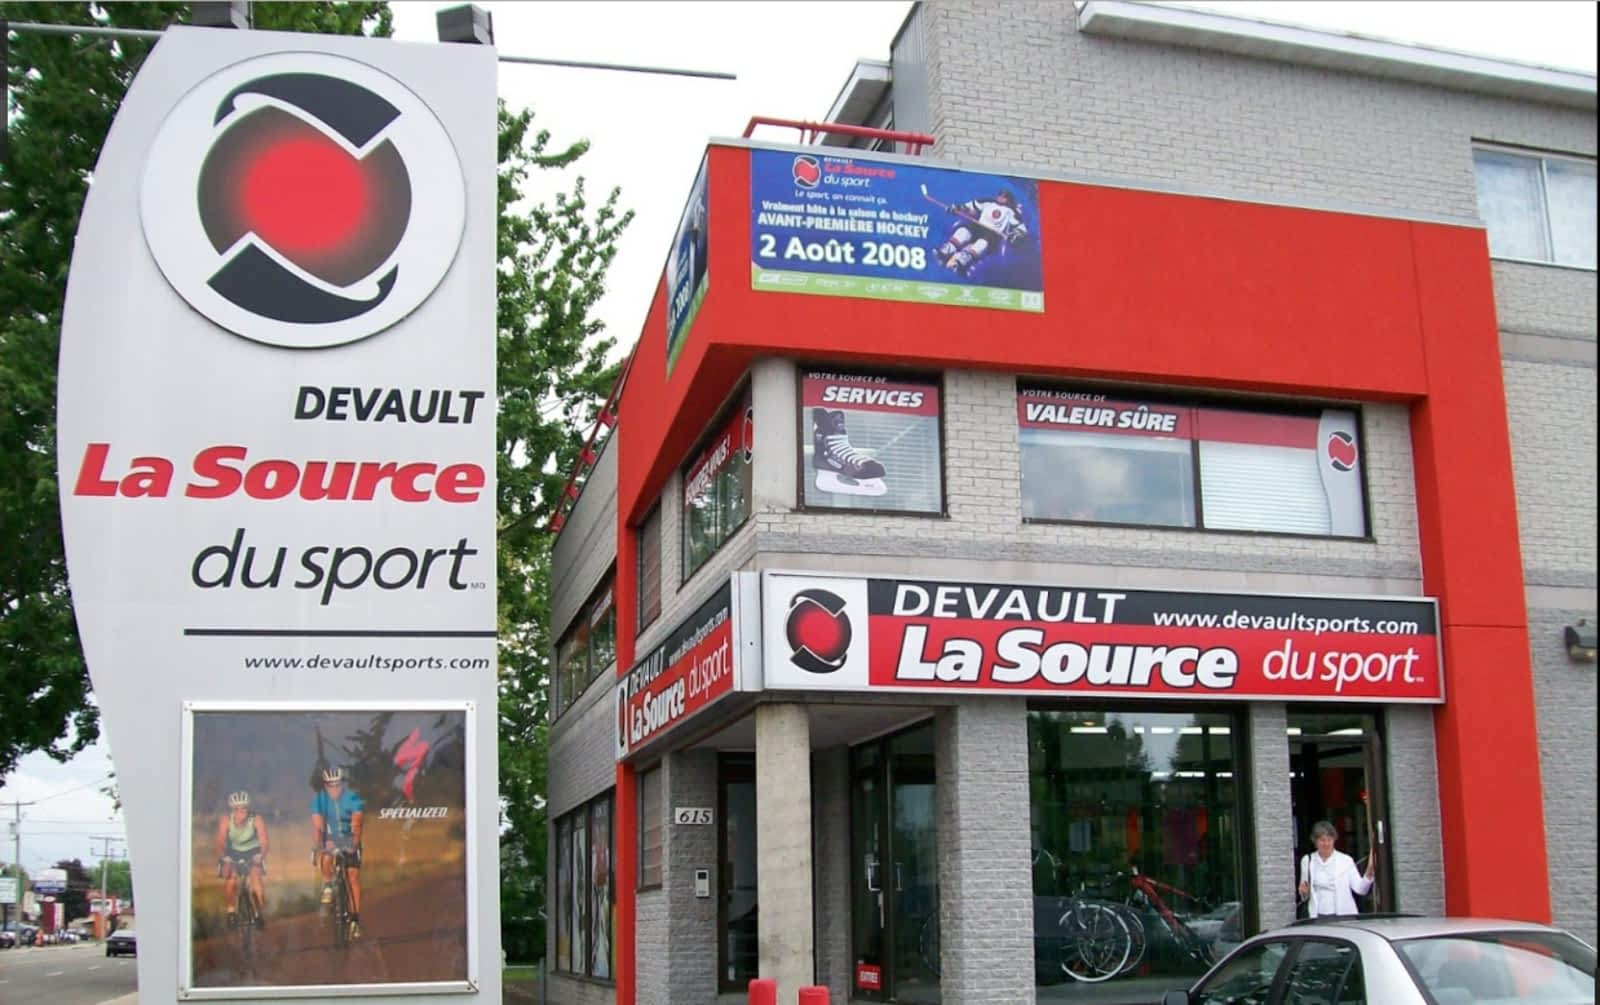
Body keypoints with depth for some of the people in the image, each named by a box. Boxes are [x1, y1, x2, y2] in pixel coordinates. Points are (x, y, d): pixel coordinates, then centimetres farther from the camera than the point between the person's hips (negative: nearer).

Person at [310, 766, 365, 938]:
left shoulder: (353, 798, -21)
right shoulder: (319, 800, -17)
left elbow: (356, 824, -29)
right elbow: (317, 826, -23)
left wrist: (354, 843, -45)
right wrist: (316, 846, -37)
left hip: (349, 841, -1)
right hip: (330, 839, 1)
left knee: (353, 877, -11)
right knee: (325, 859, -33)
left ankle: (355, 919, -7)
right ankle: (327, 886, -6)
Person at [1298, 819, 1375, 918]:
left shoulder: (1346, 860, -1)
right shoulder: (1307, 861, 7)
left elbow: (1360, 889, -9)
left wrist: (1369, 871, -23)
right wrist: (1304, 892, -5)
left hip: (1344, 917, -2)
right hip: (1318, 917, 2)